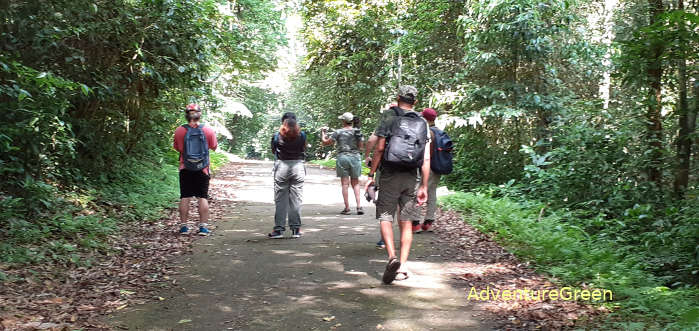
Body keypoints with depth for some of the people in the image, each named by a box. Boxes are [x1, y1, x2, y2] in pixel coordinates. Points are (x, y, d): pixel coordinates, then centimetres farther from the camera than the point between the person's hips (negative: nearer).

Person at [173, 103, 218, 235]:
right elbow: (214, 146, 9)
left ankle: (184, 226, 10)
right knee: (202, 197, 4)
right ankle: (203, 226, 3)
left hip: (185, 169, 0)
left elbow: (177, 147, 9)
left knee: (185, 197, 7)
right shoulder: (208, 130, -6)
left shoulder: (179, 131, -5)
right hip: (202, 169, 0)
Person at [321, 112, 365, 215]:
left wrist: (323, 133, 20)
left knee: (345, 183, 2)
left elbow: (325, 142, 2)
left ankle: (347, 208, 2)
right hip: (355, 157, 2)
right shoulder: (358, 132, 1)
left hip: (342, 157, -2)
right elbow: (361, 146, 8)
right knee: (355, 183, 10)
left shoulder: (338, 132, -4)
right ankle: (359, 206, 0)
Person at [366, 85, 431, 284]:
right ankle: (402, 267, 8)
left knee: (385, 217, 4)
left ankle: (392, 256, -16)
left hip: (390, 175, -3)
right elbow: (426, 159, 3)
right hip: (412, 178, 3)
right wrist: (424, 187, 6)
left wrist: (371, 175, -2)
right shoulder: (422, 123, 8)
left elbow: (379, 148, -8)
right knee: (406, 222, 8)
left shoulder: (388, 119, -1)